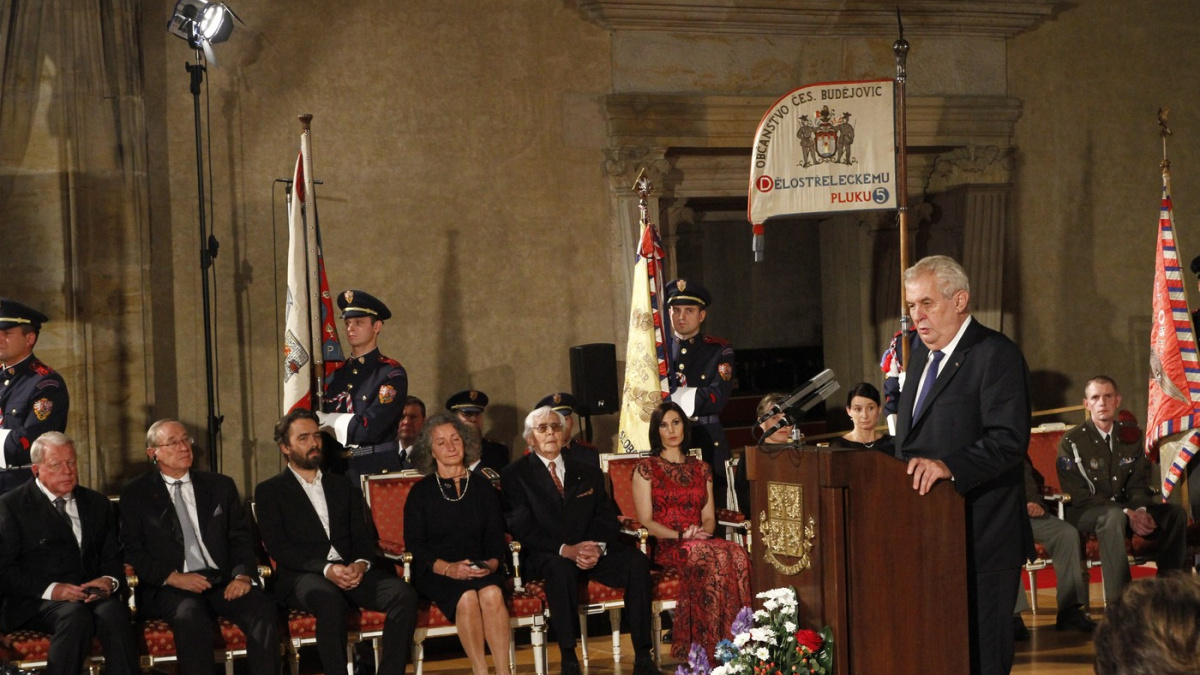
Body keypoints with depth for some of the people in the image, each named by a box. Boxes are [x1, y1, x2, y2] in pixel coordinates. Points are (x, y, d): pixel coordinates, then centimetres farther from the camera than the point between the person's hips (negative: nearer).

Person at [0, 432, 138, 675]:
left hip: (92, 595, 3)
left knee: (113, 612, -32)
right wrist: (50, 589, -15)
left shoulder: (97, 503, 20)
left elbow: (112, 557, 19)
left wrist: (110, 580, -5)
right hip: (36, 604, -3)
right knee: (76, 616, -37)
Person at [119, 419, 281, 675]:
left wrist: (243, 575, -7)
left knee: (263, 609, -28)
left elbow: (240, 536, 13)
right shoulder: (136, 494, 10)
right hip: (170, 587, -3)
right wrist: (173, 577, -13)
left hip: (223, 581, 3)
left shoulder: (220, 486, 18)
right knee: (191, 615, -38)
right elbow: (133, 549, 2)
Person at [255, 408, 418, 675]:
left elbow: (362, 535, 17)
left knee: (403, 594, -25)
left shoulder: (342, 485, 25)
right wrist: (326, 569, -17)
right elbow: (277, 547, -2)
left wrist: (361, 563, -8)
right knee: (329, 600, -40)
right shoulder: (269, 491, 11)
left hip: (351, 572, 4)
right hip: (302, 576, -4)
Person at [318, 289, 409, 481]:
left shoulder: (392, 374, -5)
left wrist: (325, 420, -3)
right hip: (337, 471, 4)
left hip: (379, 472, -4)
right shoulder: (335, 374, 11)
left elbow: (368, 429, -14)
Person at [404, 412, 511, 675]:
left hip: (481, 571, 2)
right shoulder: (421, 492, 7)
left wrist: (492, 563, -12)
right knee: (467, 597, -33)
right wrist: (448, 568, -16)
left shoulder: (484, 488, 15)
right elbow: (414, 545, 0)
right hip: (435, 573, -2)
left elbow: (496, 538, 11)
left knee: (492, 593, -32)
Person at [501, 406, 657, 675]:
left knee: (637, 560, -26)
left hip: (594, 552, 4)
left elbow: (607, 519, 10)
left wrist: (598, 548, -13)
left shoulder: (588, 473, 21)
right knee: (560, 569, -39)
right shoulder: (514, 475, 8)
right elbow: (522, 529, -4)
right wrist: (565, 550, -19)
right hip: (547, 556, -4)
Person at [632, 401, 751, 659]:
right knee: (716, 557, -37)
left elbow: (709, 518, 16)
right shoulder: (646, 469, 6)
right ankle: (714, 648, -35)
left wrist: (702, 530, -8)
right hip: (666, 548, -4)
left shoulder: (701, 469, 21)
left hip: (700, 541, 4)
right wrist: (680, 535, -16)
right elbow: (646, 521, -2)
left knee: (738, 555, -33)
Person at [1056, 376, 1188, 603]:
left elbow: (1138, 485, 9)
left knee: (1175, 513, -17)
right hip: (1083, 514, -5)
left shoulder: (1130, 437, 9)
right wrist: (1127, 513, -22)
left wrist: (1141, 511, -16)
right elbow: (1078, 495, -13)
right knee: (1114, 517, -39)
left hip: (1126, 510, 6)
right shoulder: (1072, 441, -7)